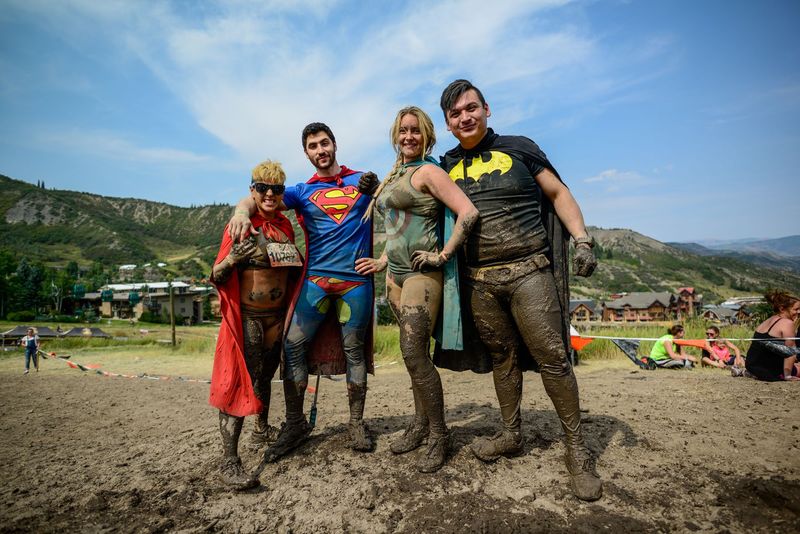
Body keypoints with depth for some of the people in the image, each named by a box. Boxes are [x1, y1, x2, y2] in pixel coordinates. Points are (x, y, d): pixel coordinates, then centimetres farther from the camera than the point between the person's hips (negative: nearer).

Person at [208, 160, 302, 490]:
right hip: (246, 318, -6)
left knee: (264, 377, 21)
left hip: (277, 317, 6)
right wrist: (233, 257, -32)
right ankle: (229, 461, -3)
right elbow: (216, 277, -15)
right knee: (240, 383, -10)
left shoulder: (285, 225, 6)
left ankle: (262, 430, 42)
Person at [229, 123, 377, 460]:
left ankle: (357, 424, 19)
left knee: (354, 350, 4)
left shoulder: (363, 180, 12)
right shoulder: (302, 191, 12)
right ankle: (295, 424, 11)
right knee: (293, 344, -5)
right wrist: (242, 210, -25)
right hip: (317, 278, 2)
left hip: (357, 279, -1)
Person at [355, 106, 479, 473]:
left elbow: (468, 212, -18)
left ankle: (438, 434, 5)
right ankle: (421, 423, 25)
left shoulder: (428, 171, -7)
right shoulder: (394, 175, 19)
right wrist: (382, 261, 21)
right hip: (396, 273, 8)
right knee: (415, 352, 12)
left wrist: (444, 255, -18)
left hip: (421, 273, -8)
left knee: (413, 353, -11)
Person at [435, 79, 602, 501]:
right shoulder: (446, 167, 13)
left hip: (528, 271, -3)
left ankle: (576, 449, 10)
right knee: (502, 356, 11)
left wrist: (582, 239, -6)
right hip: (479, 280, 3)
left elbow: (558, 194, 7)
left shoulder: (518, 148, 6)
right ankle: (511, 435, 27)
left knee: (552, 357, -5)